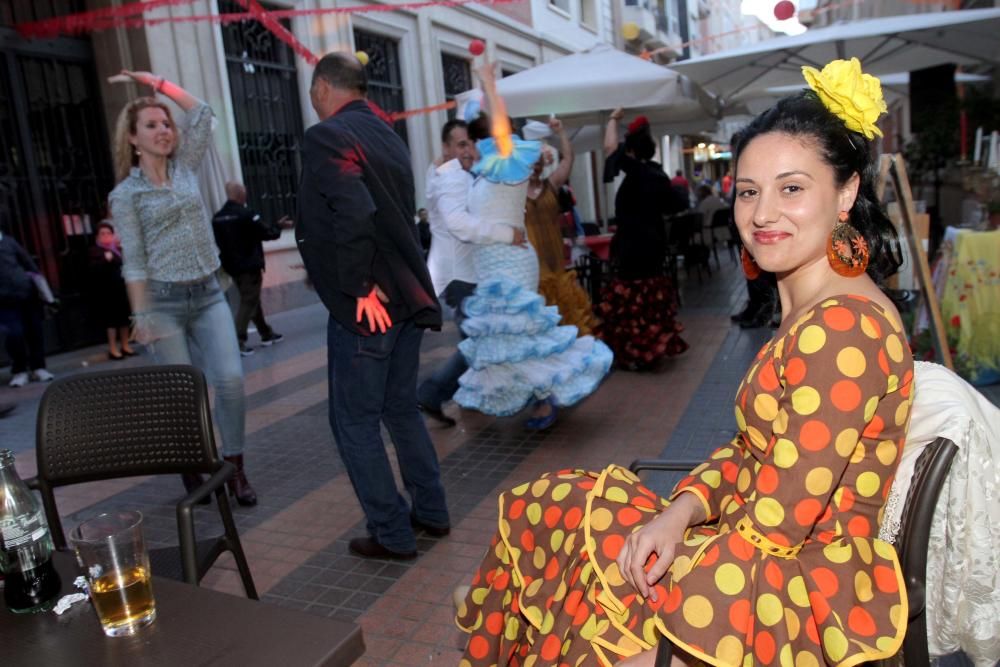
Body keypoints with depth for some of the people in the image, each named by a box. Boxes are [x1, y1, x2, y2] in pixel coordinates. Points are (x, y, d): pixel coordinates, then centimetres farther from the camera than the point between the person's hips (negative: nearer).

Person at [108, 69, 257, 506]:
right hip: (164, 301, -3)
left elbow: (202, 113, 12)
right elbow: (133, 261, -5)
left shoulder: (186, 168, 10)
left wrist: (156, 82, 11)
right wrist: (141, 315, -11)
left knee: (231, 379, -9)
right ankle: (193, 474, 17)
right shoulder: (125, 194, -1)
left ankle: (235, 469, 5)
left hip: (209, 294, 3)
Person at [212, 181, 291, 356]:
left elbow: (218, 242, 12)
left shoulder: (217, 217, 6)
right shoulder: (246, 214, -17)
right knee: (248, 302, -4)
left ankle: (266, 334, 28)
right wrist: (280, 226, 6)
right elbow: (266, 232, -11)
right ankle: (238, 341, -10)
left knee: (252, 300, 18)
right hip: (249, 266, -8)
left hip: (233, 267, 8)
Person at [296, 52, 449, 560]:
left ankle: (392, 534, 15)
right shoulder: (386, 134, 15)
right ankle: (431, 512, 31)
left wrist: (360, 287, -19)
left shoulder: (325, 137, -11)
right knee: (401, 408, 20)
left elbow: (354, 213, -26)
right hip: (407, 297, 8)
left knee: (354, 422, 5)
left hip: (366, 306, -8)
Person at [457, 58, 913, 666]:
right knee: (553, 506, 7)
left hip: (805, 592, -8)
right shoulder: (810, 309, 7)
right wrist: (681, 511, -10)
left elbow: (777, 523, -24)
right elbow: (753, 449, 6)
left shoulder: (840, 326, -25)